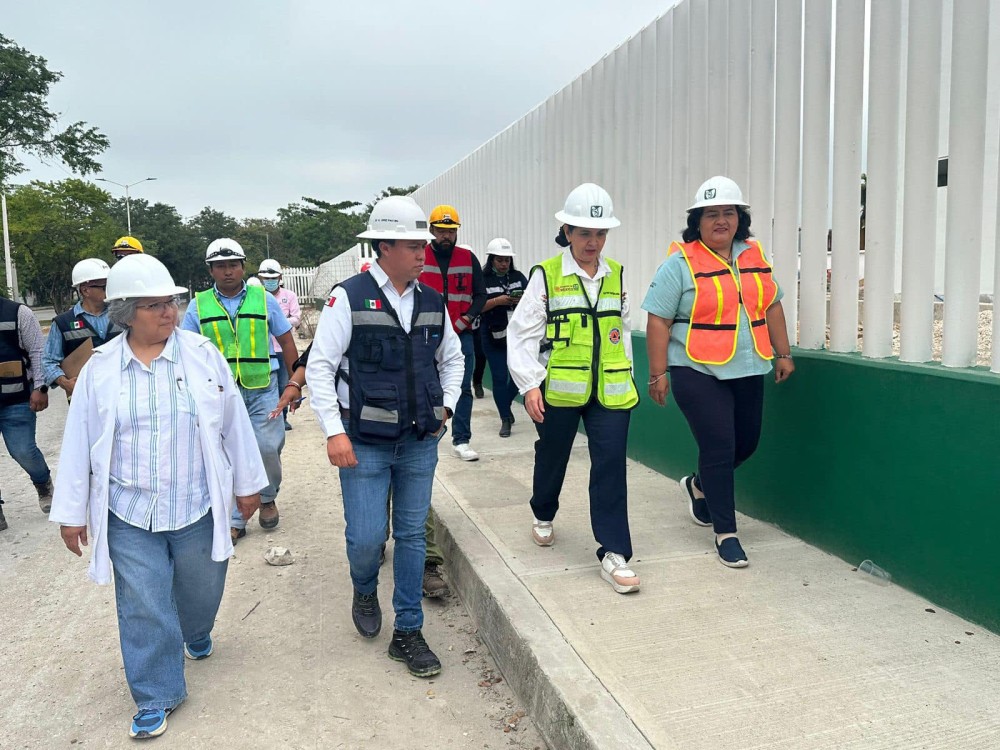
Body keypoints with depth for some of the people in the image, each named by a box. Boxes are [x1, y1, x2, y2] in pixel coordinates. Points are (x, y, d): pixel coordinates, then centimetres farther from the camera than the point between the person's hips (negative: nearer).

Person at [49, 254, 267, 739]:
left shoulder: (202, 354, -5)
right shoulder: (99, 368, -3)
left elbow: (233, 423, 1)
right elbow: (79, 444, 3)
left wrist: (246, 484, 6)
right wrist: (72, 512, 6)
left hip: (198, 510, 1)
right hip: (129, 517, 0)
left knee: (201, 593, 18)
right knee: (143, 609, 5)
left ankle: (197, 635, 53)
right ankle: (156, 697, 25)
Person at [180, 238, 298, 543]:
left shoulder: (264, 299, 4)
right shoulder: (199, 305, 4)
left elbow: (286, 341, 8)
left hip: (262, 388, -1)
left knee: (267, 447, -5)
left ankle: (267, 498, 25)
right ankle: (235, 520, 19)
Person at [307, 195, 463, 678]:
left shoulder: (432, 302, 6)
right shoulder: (349, 297, -9)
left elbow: (452, 358, 20)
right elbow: (319, 367, -9)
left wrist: (446, 406, 7)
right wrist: (334, 432, -13)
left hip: (420, 442, 4)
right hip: (365, 443, -4)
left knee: (412, 535, 10)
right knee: (366, 537, -2)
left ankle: (407, 632, 25)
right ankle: (364, 591, 34)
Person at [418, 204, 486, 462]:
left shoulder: (468, 258, 6)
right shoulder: (419, 257, 1)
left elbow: (480, 295, 7)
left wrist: (466, 319, -7)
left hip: (462, 334, 1)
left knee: (463, 388, 1)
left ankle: (461, 441, 7)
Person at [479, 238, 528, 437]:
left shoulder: (518, 276, 7)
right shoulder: (483, 279, -4)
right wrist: (498, 301, -22)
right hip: (493, 337, -3)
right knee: (499, 377, 1)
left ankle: (506, 404, 34)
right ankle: (505, 419, 13)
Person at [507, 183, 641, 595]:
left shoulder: (617, 276, 9)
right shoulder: (545, 275, -5)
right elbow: (522, 333, -6)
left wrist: (626, 377, 17)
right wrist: (529, 385, -13)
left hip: (609, 391, 3)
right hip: (558, 391, -2)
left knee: (611, 464, -5)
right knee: (552, 457, 16)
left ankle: (614, 553, 2)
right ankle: (543, 515, 44)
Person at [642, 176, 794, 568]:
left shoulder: (754, 256, 10)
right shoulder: (680, 263, -8)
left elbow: (772, 306, 18)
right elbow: (658, 321, -10)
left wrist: (783, 353, 15)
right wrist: (658, 374, -13)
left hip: (747, 371, 6)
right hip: (698, 373, -6)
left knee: (746, 443, 13)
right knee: (719, 447, -5)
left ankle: (698, 485, 41)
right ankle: (726, 533, 10)